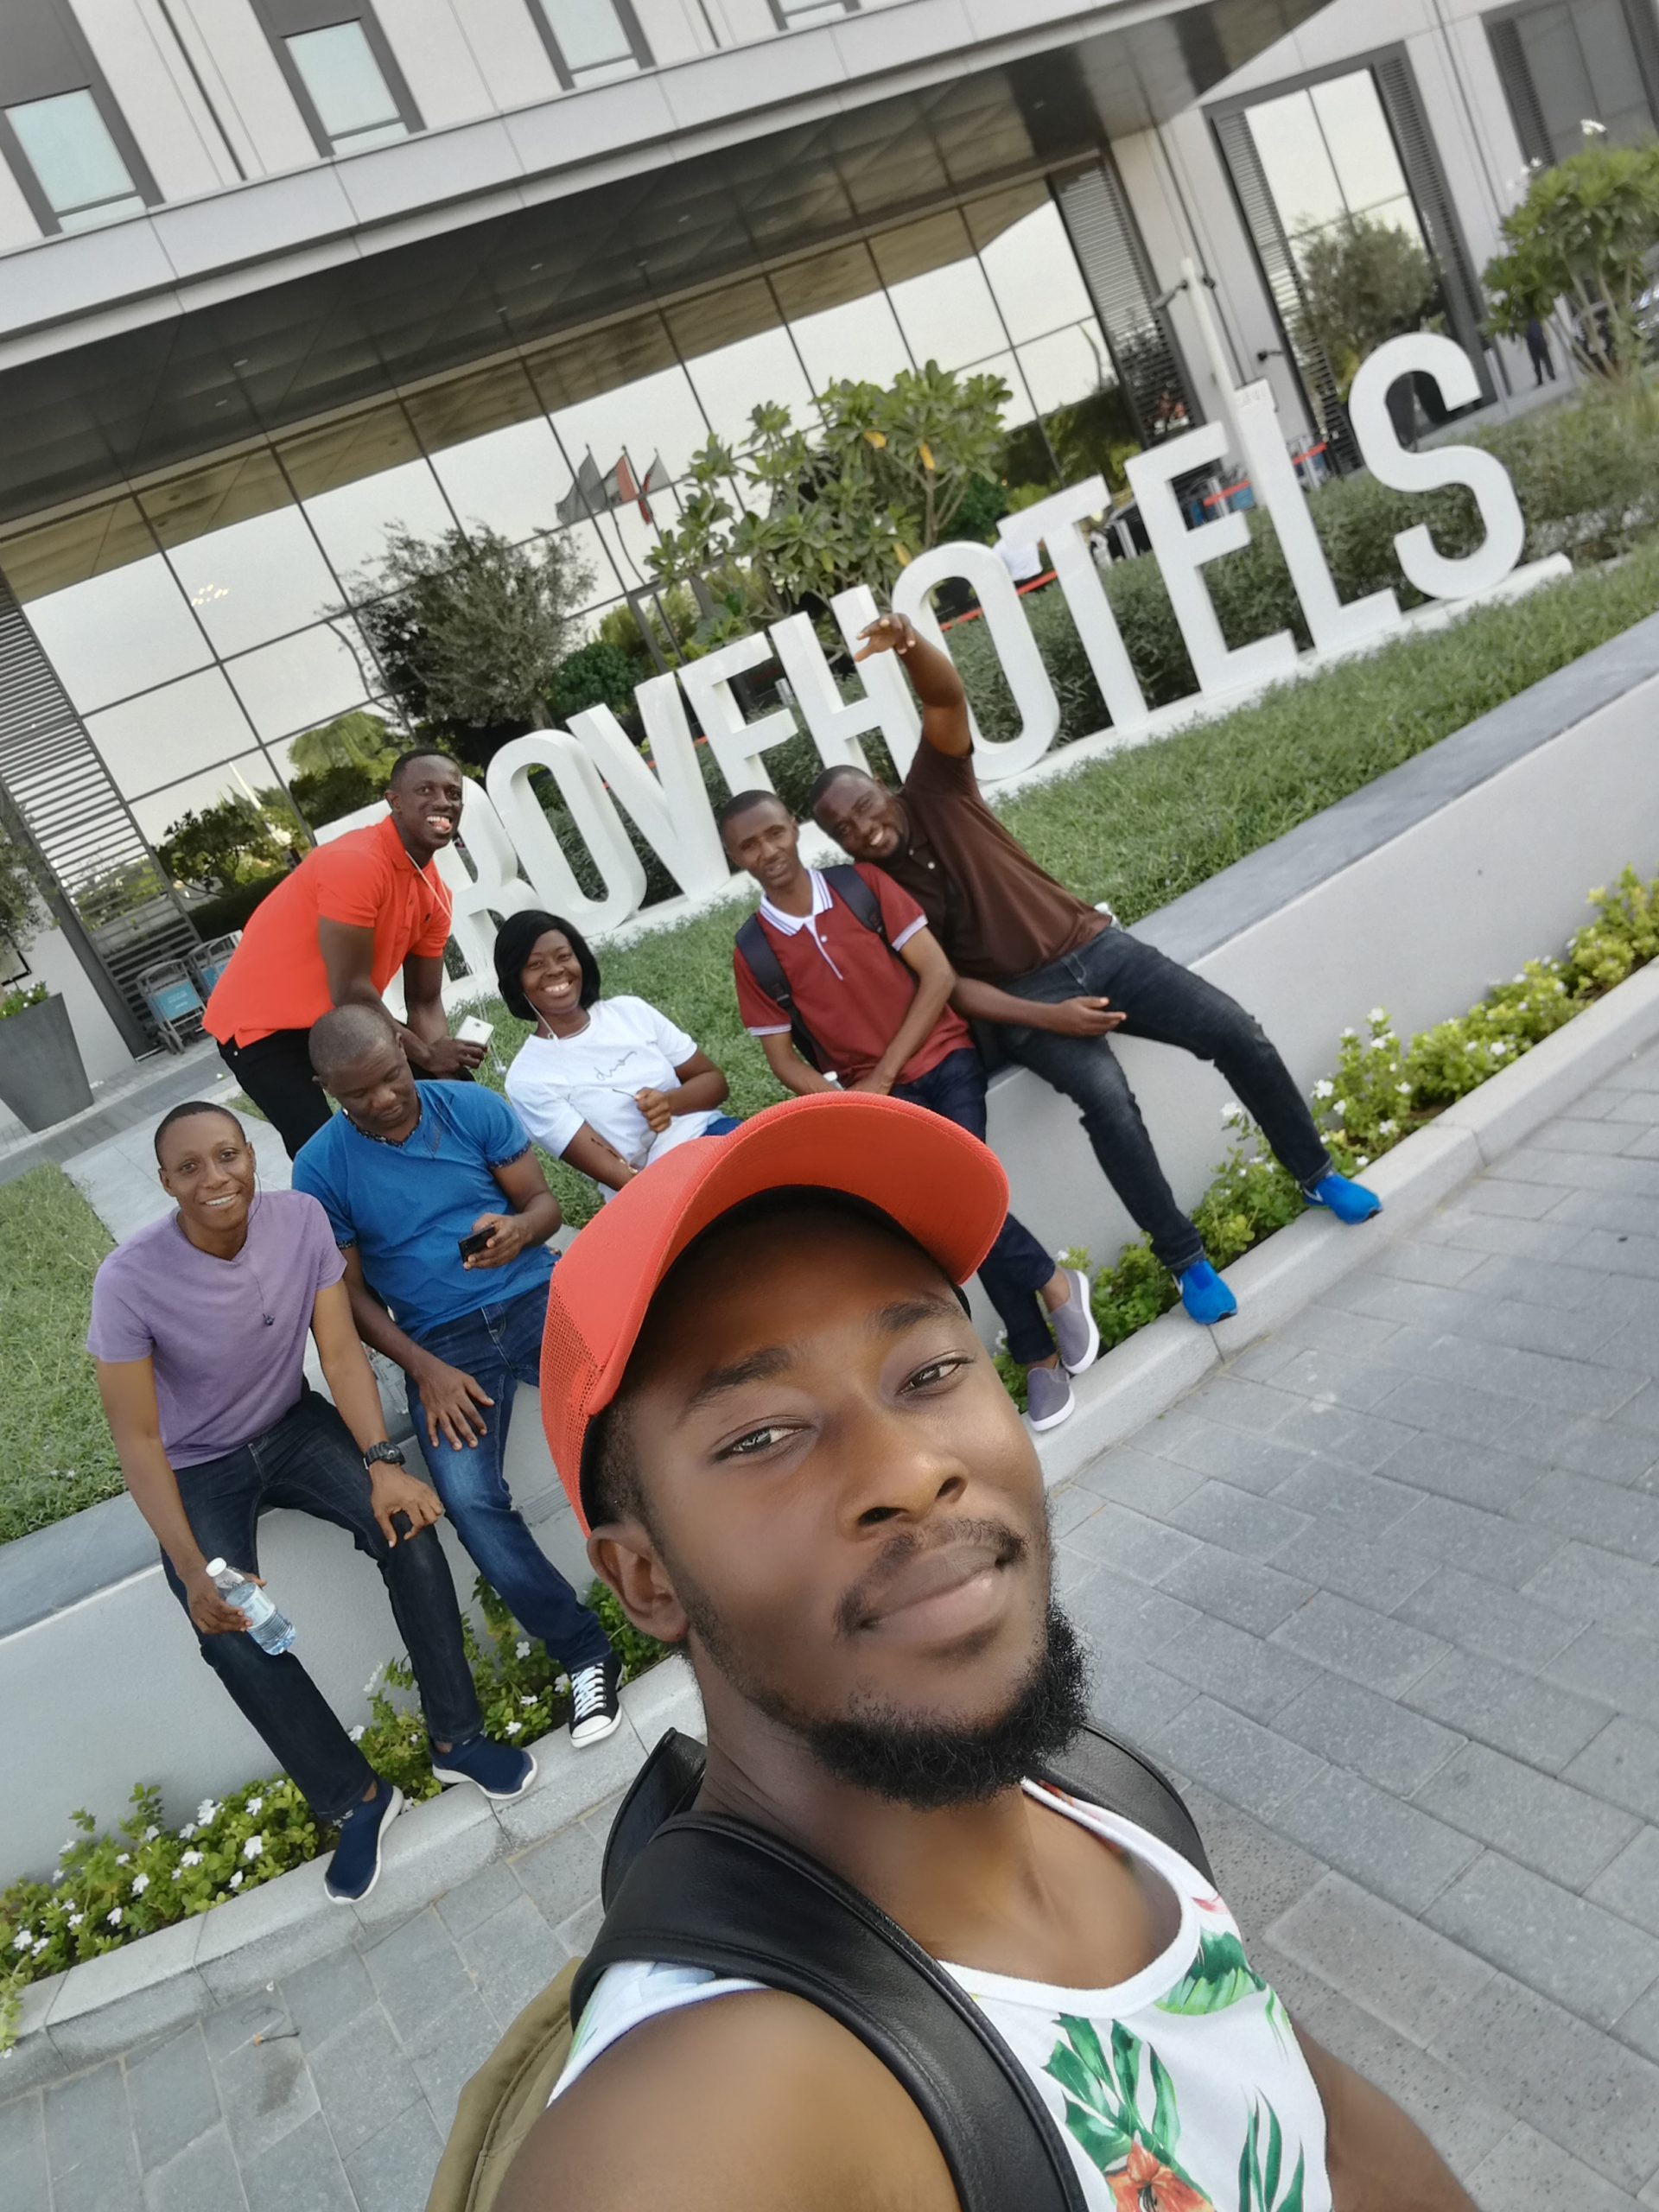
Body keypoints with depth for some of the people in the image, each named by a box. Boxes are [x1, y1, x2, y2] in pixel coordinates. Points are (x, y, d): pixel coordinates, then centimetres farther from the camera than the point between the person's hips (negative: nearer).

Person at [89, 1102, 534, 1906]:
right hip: (197, 1470, -2)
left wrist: (382, 1463, -28)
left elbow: (341, 1353, -15)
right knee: (232, 1633, -23)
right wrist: (192, 1569, -28)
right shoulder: (129, 1281, -26)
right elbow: (137, 1439, -20)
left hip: (293, 1426, 2)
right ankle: (354, 1800, -2)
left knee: (407, 1526, -22)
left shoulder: (300, 1219, -19)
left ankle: (457, 1740, -5)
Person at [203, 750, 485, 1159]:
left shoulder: (434, 891, 0)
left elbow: (425, 1002, 3)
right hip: (262, 1024, -9)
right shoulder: (354, 863, -26)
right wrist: (425, 1055, -17)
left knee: (450, 1090, 8)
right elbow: (350, 991, -27)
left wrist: (444, 1073, -14)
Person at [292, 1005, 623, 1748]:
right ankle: (584, 1653, -7)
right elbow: (349, 1293, 3)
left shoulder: (473, 1106, -1)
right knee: (470, 1500, -24)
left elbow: (544, 1201, 3)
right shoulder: (320, 1168, -2)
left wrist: (520, 1227, -22)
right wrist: (425, 1370, -9)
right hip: (441, 1343, 0)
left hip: (533, 1294, 1)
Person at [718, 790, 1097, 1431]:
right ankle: (1040, 1354, -2)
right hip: (876, 1094, 1)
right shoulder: (753, 952, -2)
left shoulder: (863, 884, -3)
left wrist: (885, 1072, -11)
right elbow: (783, 1057, 2)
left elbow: (939, 976, -5)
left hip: (941, 1056, 0)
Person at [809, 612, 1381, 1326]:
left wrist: (908, 643, -38)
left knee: (1237, 1033, -9)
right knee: (1107, 1097, -31)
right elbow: (945, 983, -10)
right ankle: (1185, 1260, -13)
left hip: (1094, 945, 3)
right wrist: (1045, 1016, -20)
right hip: (1026, 998, -3)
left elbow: (947, 699, -16)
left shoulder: (933, 792, 0)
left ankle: (1316, 1175, 14)